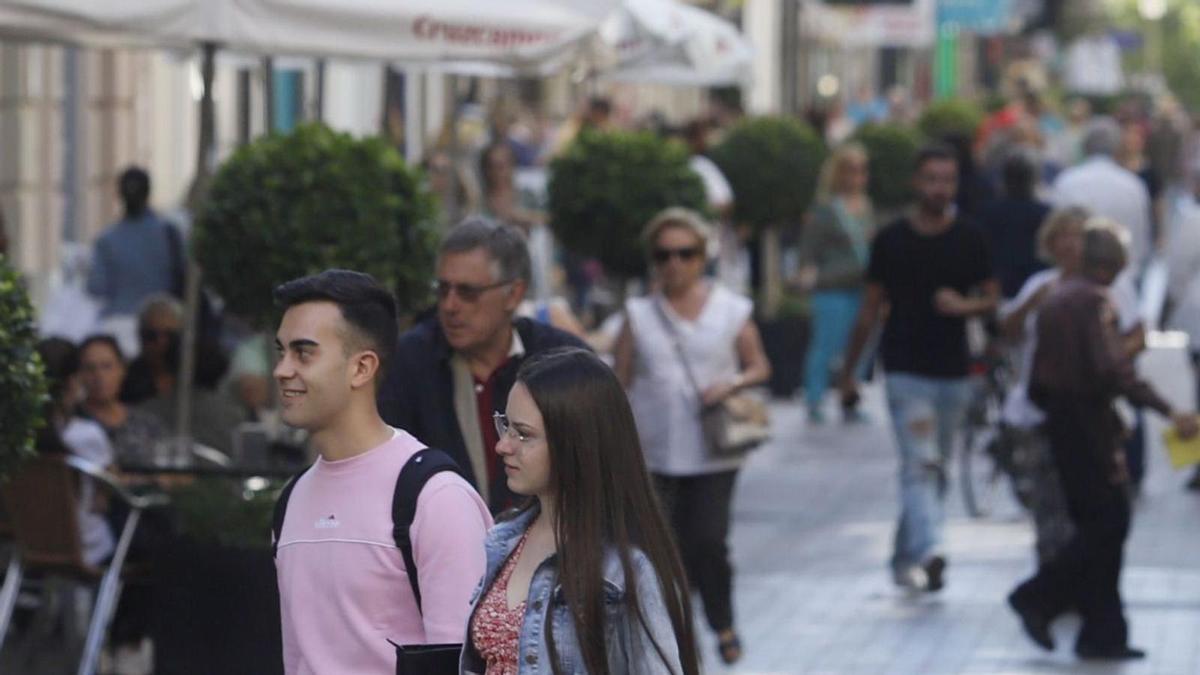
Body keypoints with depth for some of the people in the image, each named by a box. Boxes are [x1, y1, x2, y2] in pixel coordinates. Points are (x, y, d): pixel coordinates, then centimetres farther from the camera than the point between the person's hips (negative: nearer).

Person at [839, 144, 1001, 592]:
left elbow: (992, 299, 9)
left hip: (953, 373, 3)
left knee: (935, 471, 11)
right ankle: (929, 553, -30)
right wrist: (848, 370, 10)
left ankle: (905, 558, 23)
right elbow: (871, 307, 8)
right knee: (919, 466, -16)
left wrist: (964, 306, -15)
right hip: (905, 371, -3)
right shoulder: (892, 240, 1)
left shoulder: (969, 240, 4)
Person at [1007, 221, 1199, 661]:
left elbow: (1037, 385, 15)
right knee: (1110, 523, -4)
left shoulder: (1055, 300, 13)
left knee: (1095, 526, 10)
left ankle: (1102, 634, 8)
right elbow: (1113, 370, -25)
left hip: (1060, 422, 9)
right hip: (1089, 423, -9)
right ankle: (1038, 598, -7)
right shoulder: (1095, 301, -14)